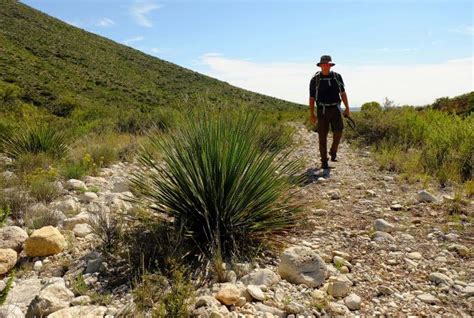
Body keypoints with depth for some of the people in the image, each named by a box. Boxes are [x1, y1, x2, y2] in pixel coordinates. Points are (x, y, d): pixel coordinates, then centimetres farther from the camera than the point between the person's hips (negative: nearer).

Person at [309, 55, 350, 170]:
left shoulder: (337, 77, 4)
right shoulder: (315, 79, -3)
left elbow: (343, 93, 9)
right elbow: (312, 98, 0)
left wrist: (347, 108, 3)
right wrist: (312, 114, -5)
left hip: (335, 109, 2)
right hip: (322, 110, -2)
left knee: (338, 131, -12)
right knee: (322, 136, -2)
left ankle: (333, 152, 16)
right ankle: (324, 161, 7)